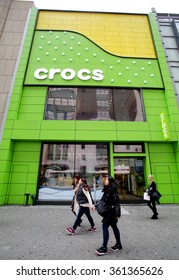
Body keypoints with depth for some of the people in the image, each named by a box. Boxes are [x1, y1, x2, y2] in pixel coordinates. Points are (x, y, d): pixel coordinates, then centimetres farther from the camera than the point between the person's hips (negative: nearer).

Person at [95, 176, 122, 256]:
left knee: (105, 226, -5)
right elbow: (103, 199, 14)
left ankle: (104, 248, 8)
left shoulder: (113, 189, -19)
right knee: (114, 226, 18)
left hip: (111, 211, -9)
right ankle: (118, 244, 33)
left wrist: (117, 213, -22)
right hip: (108, 211, 9)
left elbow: (117, 202, -21)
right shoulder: (107, 189, 8)